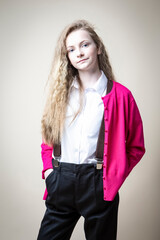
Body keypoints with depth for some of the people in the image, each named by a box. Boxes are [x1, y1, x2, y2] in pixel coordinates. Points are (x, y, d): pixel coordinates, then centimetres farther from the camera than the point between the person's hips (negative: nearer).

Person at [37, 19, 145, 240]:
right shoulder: (60, 92, 7)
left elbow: (136, 147, 2)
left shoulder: (120, 95, -4)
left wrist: (114, 175, -6)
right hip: (60, 182, 3)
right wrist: (48, 168, 3)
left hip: (98, 184, -2)